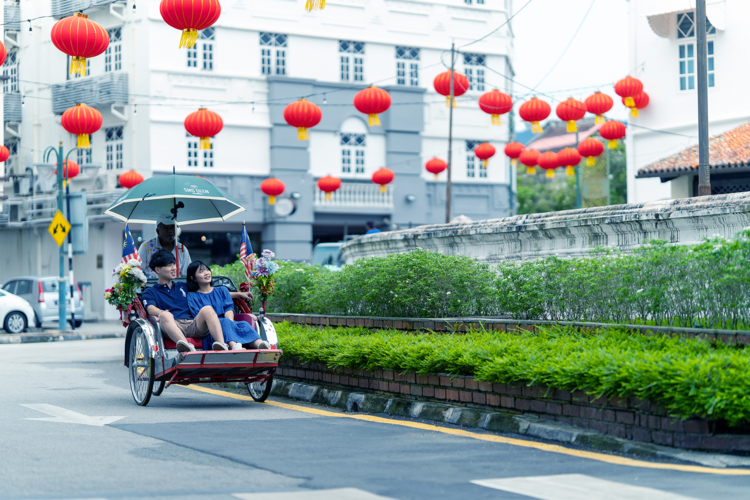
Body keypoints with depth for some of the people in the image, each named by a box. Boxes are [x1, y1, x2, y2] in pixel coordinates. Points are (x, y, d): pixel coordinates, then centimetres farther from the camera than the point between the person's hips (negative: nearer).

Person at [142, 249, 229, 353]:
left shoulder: (184, 287, 35)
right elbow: (150, 308, 2)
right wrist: (162, 313, -24)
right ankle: (187, 347, -65)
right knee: (165, 316, -37)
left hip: (194, 325, 3)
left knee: (207, 309, -28)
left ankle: (222, 346, -52)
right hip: (173, 327, -3)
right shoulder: (150, 292, 22)